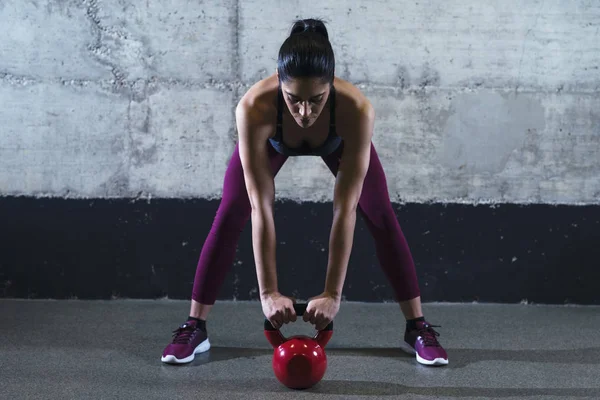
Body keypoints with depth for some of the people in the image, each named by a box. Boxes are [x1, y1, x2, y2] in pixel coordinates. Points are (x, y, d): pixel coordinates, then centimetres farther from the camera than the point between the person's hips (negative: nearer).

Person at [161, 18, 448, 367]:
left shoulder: (357, 109, -44)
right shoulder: (254, 108, -45)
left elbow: (345, 210, -41)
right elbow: (261, 208, -41)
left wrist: (333, 294, -40)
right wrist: (268, 292, -41)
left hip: (338, 139, 0)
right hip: (273, 139, 0)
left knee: (382, 218, -9)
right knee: (228, 218, -9)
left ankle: (418, 328, 6)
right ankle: (194, 327, 5)